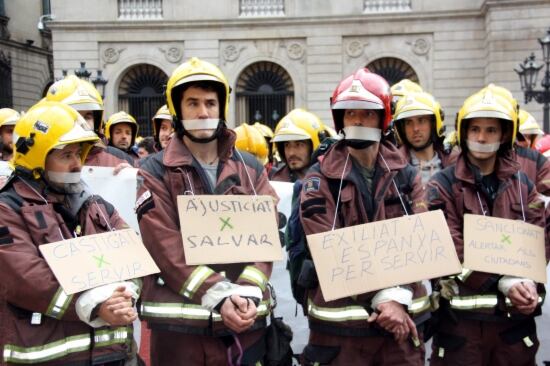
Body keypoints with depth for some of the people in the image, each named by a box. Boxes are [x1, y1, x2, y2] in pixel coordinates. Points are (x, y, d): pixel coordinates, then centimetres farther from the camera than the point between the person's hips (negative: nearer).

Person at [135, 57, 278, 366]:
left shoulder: (251, 168, 10)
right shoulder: (156, 172, 0)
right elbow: (165, 244, -10)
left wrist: (248, 292, -14)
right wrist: (218, 295, -18)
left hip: (246, 318, 3)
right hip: (180, 321, -2)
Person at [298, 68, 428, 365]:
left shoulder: (406, 175, 6)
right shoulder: (320, 179, -2)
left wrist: (398, 298, -17)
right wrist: (381, 298, -16)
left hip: (401, 316, 3)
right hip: (340, 320, -2)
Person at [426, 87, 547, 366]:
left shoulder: (523, 185, 10)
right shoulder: (443, 186, -2)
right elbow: (451, 248, -11)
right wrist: (503, 282, -19)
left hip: (515, 314, 3)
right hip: (461, 315, -3)